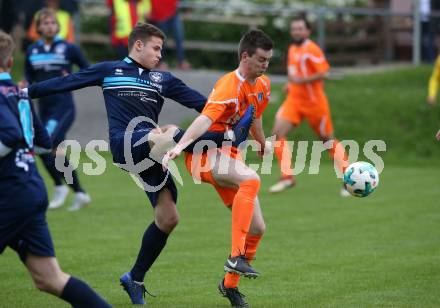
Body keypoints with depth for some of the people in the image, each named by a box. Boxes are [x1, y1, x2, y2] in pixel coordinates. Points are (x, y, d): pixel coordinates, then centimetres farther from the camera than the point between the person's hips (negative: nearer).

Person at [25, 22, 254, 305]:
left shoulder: (162, 79, 20)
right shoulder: (109, 71, 12)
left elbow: (200, 102, 15)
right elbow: (66, 82, 13)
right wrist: (28, 91, 10)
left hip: (151, 152, 5)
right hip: (125, 144, -5)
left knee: (168, 218, 2)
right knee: (169, 135, -38)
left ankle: (135, 279, 17)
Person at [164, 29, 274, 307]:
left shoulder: (263, 85, 8)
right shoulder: (229, 86, -19)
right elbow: (205, 119, -34)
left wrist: (263, 144, 44)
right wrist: (181, 145, -49)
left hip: (230, 156, 9)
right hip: (206, 153, -9)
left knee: (257, 228, 3)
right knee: (251, 179, -38)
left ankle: (230, 284, 22)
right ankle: (236, 257, -40)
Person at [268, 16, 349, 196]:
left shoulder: (311, 49, -14)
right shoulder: (292, 49, 11)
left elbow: (323, 73, -22)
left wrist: (300, 80, -25)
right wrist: (290, 85, 10)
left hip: (314, 101, -7)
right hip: (294, 99, 7)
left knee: (328, 139, 2)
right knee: (277, 133, -12)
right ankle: (287, 177, -10)